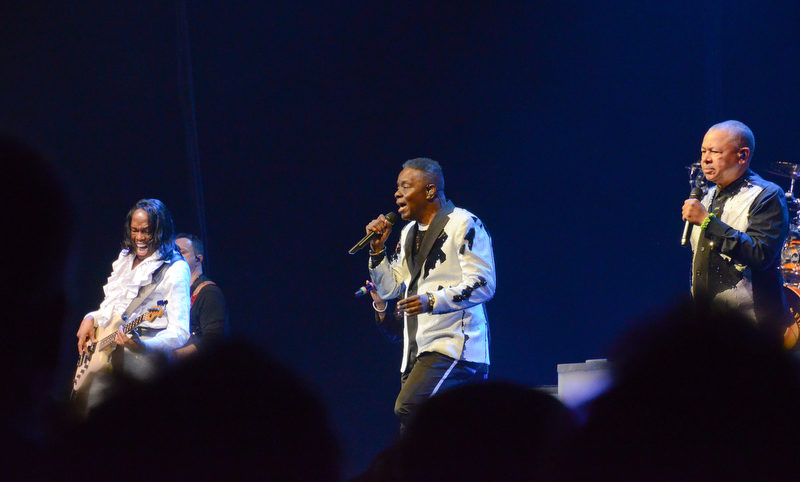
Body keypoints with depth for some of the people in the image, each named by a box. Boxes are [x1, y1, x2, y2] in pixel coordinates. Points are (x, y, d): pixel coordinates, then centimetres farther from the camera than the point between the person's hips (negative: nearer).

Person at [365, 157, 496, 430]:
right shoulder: (409, 233, 20)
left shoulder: (464, 224, -6)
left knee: (408, 408, -27)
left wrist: (432, 301, -25)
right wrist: (377, 249, 6)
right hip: (418, 351, 9)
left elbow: (482, 285, -14)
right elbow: (389, 289, 21)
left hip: (454, 345, -8)